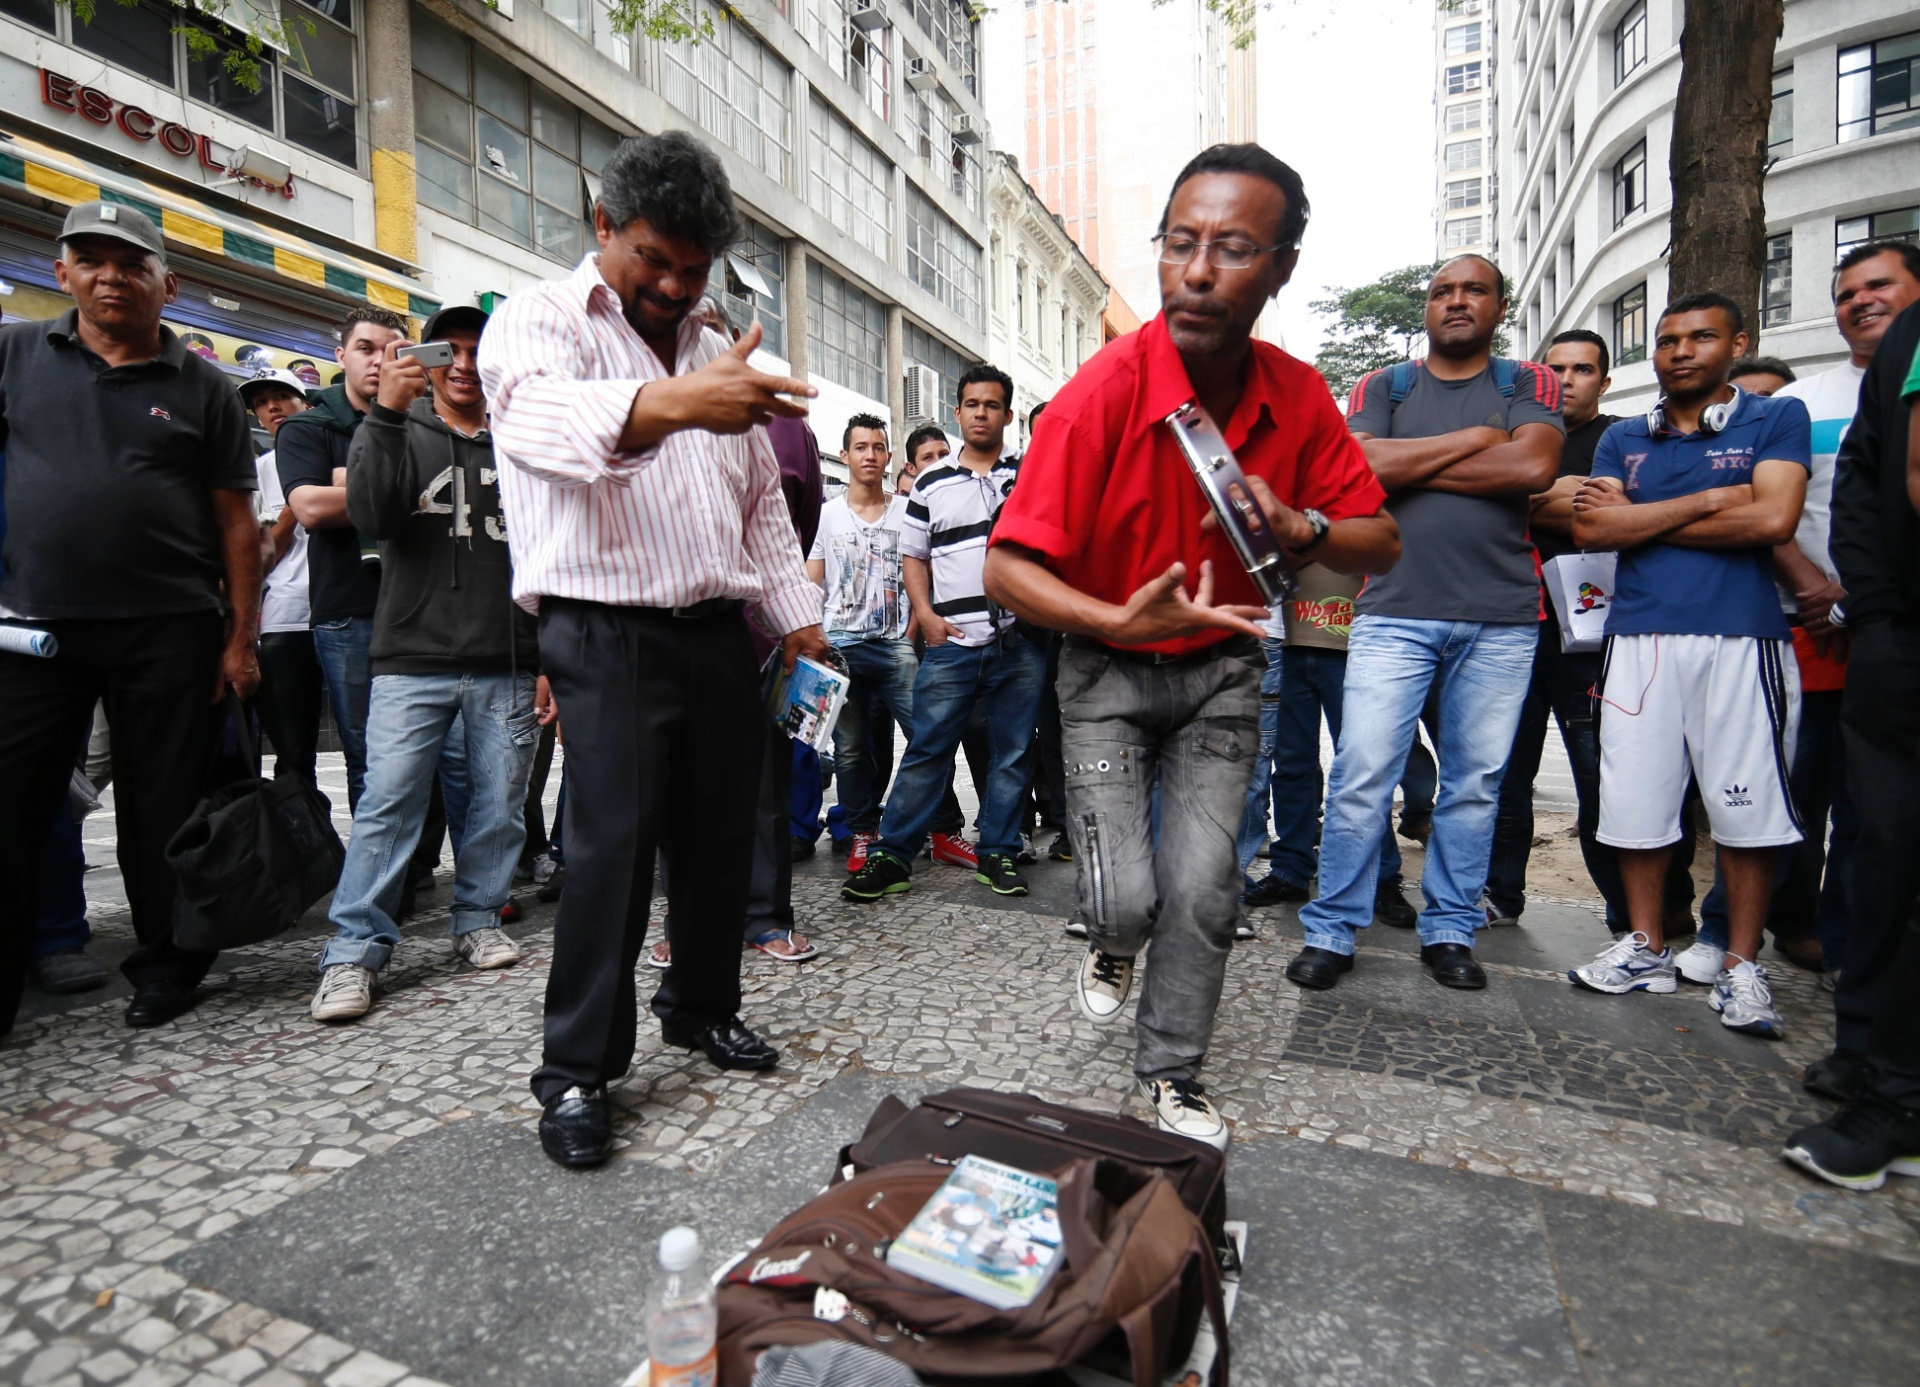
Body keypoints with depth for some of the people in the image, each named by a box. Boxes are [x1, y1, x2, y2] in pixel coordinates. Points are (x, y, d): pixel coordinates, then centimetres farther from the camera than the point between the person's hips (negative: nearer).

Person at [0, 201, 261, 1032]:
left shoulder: (202, 387, 6)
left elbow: (236, 521, 3)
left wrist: (241, 638, -2)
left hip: (168, 630, -2)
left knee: (165, 811, 5)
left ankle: (165, 971, 19)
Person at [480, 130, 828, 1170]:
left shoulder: (711, 350, 20)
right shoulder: (542, 320, 0)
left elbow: (763, 504, 22)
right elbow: (536, 415, -26)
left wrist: (799, 619, 14)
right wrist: (672, 402, -45)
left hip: (717, 632, 6)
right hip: (608, 635, -6)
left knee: (720, 834, 10)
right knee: (612, 844, -10)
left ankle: (706, 1011, 29)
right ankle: (575, 1073, 6)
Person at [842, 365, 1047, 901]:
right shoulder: (932, 485, 11)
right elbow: (913, 556, 13)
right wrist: (926, 615, -2)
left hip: (1021, 640, 1)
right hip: (952, 641, 0)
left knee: (1012, 752, 6)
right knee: (926, 750, -1)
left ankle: (998, 853, 19)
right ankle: (892, 856, 6)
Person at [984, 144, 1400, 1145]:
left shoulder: (1297, 397, -7)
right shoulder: (1103, 393, -21)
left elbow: (1381, 543, 0)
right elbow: (1007, 568, -22)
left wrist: (1300, 527, -22)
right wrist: (1121, 620, -36)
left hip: (1222, 664, 3)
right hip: (1110, 668, -3)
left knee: (1204, 888, 0)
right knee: (1127, 898, -9)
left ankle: (1171, 1073, 25)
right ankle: (1111, 942, 32)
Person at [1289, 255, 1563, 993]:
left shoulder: (1531, 385, 13)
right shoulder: (1382, 388, 12)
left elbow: (1534, 467, -9)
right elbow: (1361, 467, -8)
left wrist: (1409, 465, -6)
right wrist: (1474, 439, -4)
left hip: (1501, 620, 2)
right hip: (1395, 613, -1)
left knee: (1475, 782, 7)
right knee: (1361, 777, -6)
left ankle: (1450, 931, 21)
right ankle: (1331, 932, 5)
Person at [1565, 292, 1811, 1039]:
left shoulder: (1777, 419, 7)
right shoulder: (1623, 439, 15)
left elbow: (1774, 519, -9)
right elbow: (1591, 529, 0)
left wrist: (1639, 520, -4)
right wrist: (1708, 501, -6)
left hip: (1741, 638, -2)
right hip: (1638, 639, 3)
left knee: (1745, 803, 1)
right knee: (1635, 797, 4)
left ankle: (1742, 967, 15)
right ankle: (1647, 948, 19)